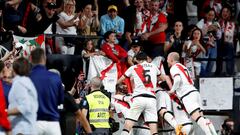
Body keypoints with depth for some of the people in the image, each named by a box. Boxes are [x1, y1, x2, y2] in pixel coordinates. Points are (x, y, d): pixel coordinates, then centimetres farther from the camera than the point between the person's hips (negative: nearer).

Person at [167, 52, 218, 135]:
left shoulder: (174, 67, 1)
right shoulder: (183, 67, 28)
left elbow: (177, 79, -18)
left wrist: (172, 90, -3)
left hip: (187, 95, -9)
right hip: (194, 91, 9)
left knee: (197, 118, -20)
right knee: (202, 118, 2)